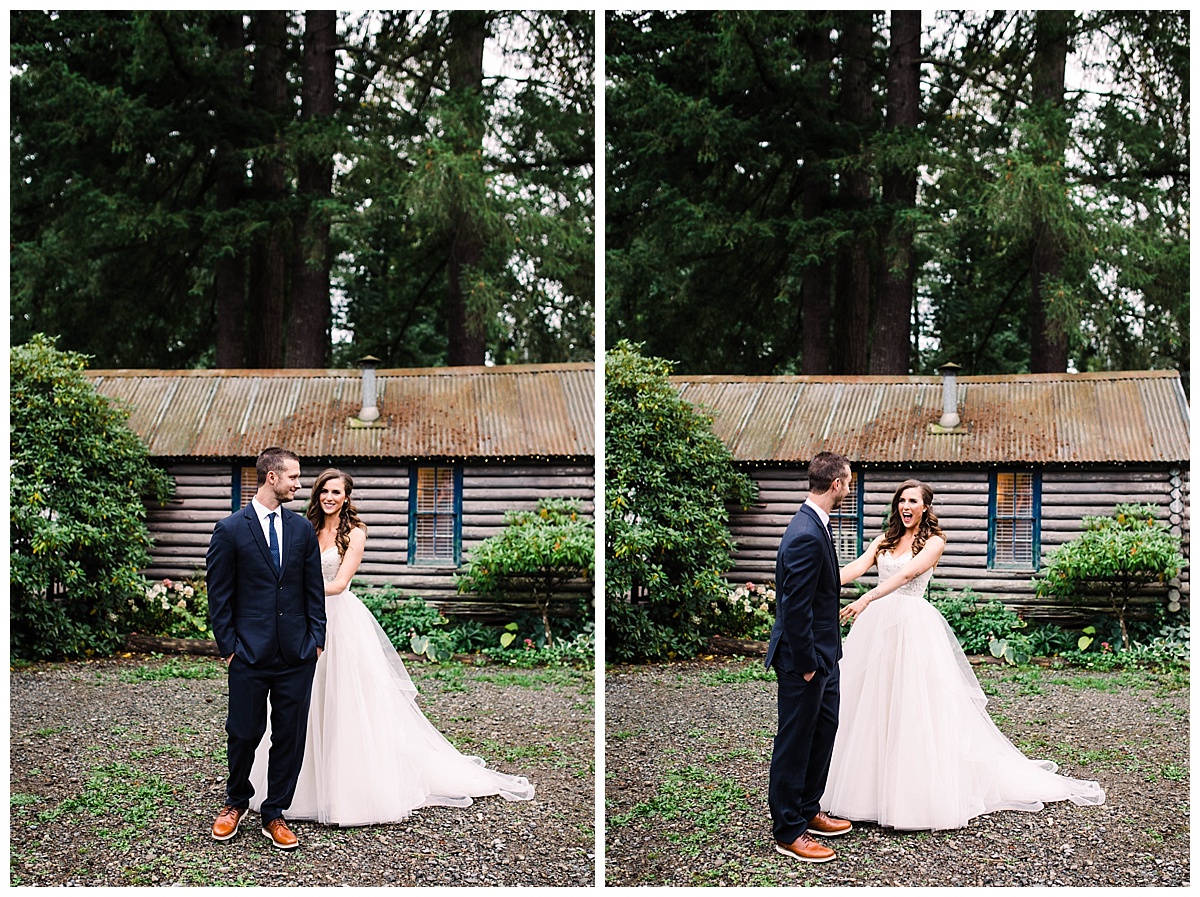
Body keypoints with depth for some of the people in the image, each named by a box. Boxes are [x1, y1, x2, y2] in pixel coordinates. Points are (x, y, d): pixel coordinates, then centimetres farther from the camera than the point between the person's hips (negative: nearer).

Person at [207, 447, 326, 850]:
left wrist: (316, 639, 5)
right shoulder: (230, 529, -3)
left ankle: (274, 815, 18)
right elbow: (219, 595, -1)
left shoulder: (302, 529, 7)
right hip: (250, 651, -3)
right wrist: (228, 646, -4)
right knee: (244, 732, 5)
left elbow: (314, 589, 10)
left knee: (290, 735, 5)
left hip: (297, 653, 3)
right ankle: (237, 801, 31)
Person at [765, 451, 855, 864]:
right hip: (804, 658, -10)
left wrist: (824, 657, 19)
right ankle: (788, 833, 13)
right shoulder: (807, 536, -26)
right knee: (795, 742, 1)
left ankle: (808, 811, 35)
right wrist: (806, 664, -19)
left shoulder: (814, 524, 7)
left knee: (824, 728, 21)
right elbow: (795, 609, -25)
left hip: (822, 654, 11)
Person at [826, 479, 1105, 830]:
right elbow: (857, 567, -2)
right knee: (869, 704, 6)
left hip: (913, 628, -5)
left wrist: (867, 599, -32)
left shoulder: (933, 541, -2)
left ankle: (918, 793, 2)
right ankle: (871, 788, 16)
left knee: (915, 707, -5)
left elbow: (907, 574, -18)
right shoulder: (884, 540, 13)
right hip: (876, 624, 5)